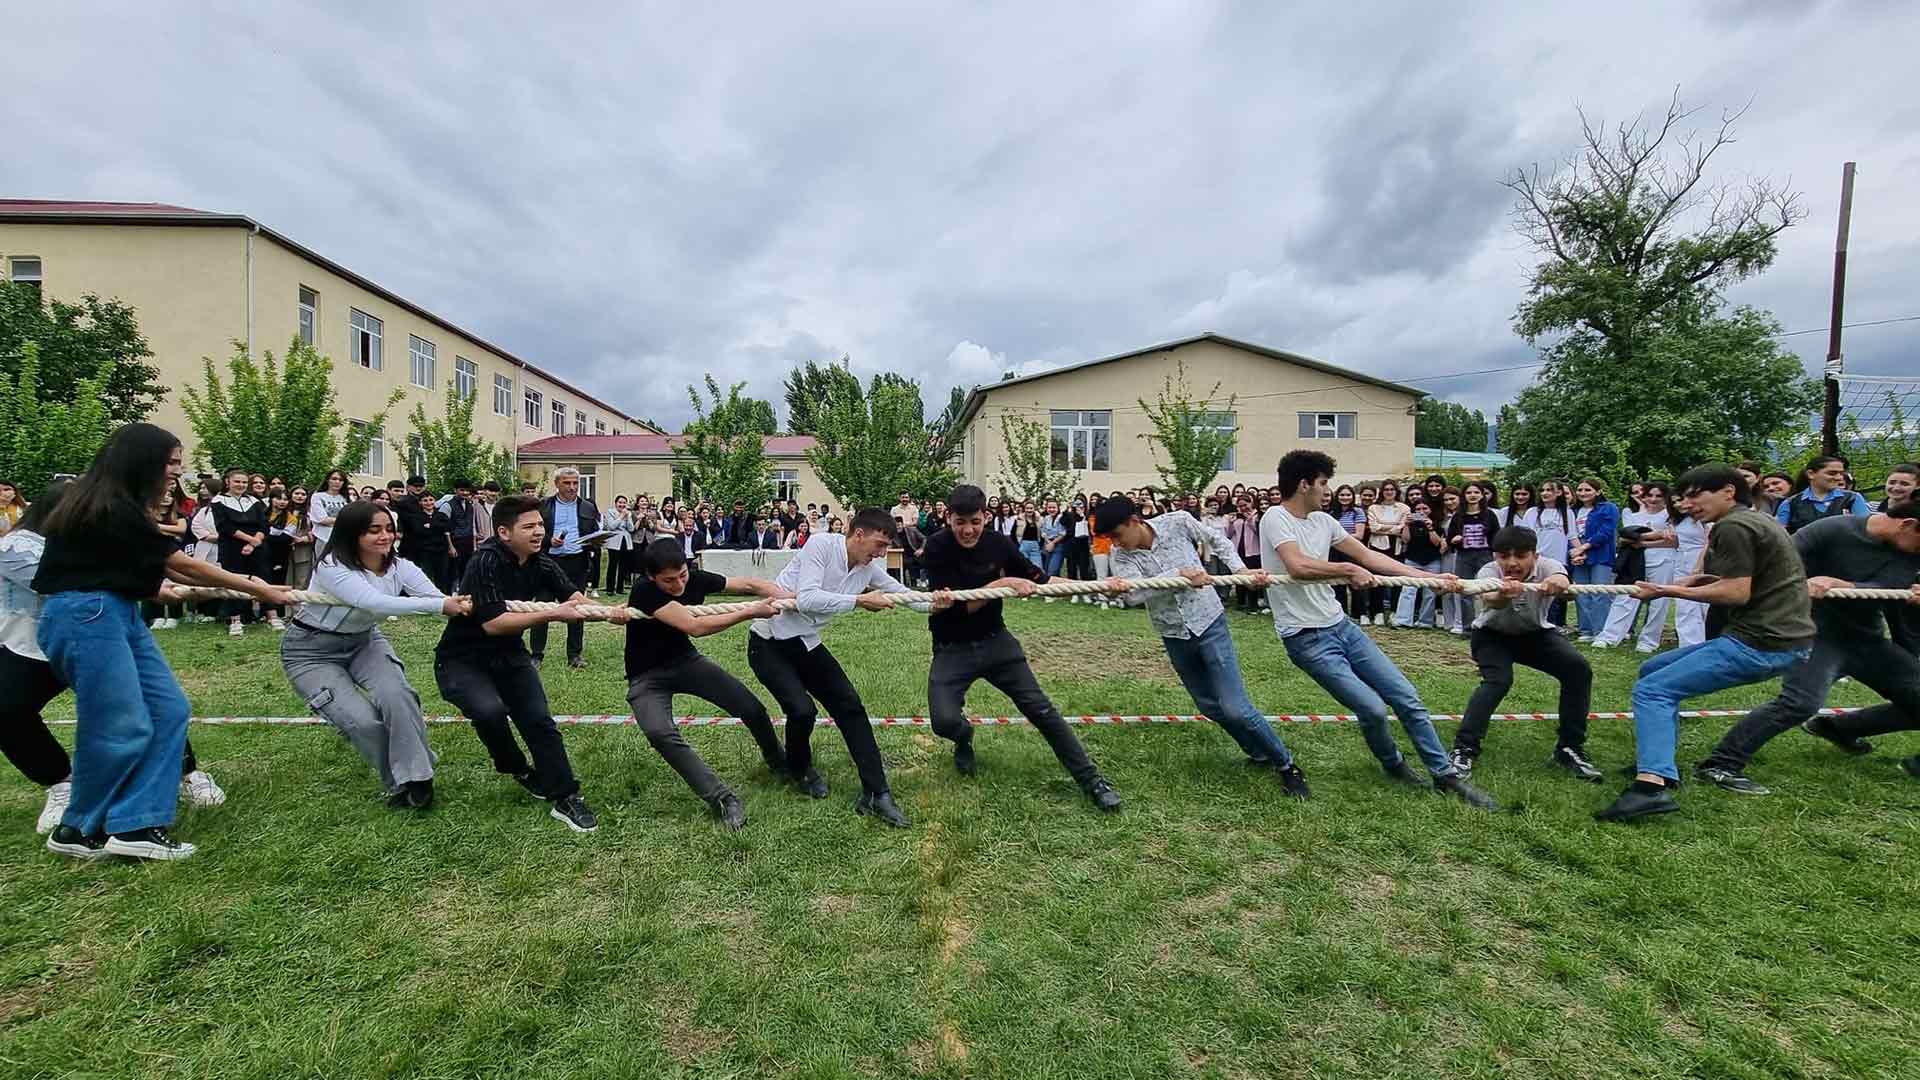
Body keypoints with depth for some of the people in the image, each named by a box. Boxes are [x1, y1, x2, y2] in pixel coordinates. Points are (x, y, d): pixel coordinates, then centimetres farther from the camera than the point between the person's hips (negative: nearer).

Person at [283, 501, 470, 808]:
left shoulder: (398, 566, -14)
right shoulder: (332, 567, -28)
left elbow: (441, 599, -30)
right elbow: (376, 602, -45)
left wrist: (465, 606, -52)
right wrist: (439, 605, -53)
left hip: (364, 640, 4)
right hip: (312, 650, -4)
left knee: (397, 696, -25)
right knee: (363, 721, -20)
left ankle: (416, 780, -12)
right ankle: (398, 784, 4)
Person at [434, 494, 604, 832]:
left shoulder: (540, 563, -5)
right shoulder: (486, 561, -25)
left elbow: (576, 599, -11)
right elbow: (493, 623, -30)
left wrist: (609, 612, -32)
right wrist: (552, 614, -34)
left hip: (508, 655, 5)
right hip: (462, 659, -5)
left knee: (539, 720, -5)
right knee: (490, 710, -29)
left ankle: (565, 798, 2)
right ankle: (517, 770, 1)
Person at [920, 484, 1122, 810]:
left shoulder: (997, 542, -6)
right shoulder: (937, 547, -16)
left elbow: (1038, 579, 7)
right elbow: (960, 606, -21)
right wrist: (1004, 583, -25)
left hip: (996, 641, 3)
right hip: (952, 649, -2)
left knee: (1041, 709, -2)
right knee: (945, 721, -20)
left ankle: (1092, 780, 11)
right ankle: (964, 740, 19)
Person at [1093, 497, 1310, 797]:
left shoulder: (1177, 522, -13)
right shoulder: (1122, 555, -10)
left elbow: (1216, 538, 4)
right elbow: (1136, 591, -29)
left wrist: (1240, 569, -7)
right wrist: (1180, 573, -39)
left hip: (1209, 623, -3)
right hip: (1174, 636, 3)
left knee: (1235, 707, -8)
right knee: (1210, 707, 12)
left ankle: (1285, 764, 15)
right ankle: (1260, 754, 36)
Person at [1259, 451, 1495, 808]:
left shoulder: (1322, 520, 9)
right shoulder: (1276, 518, -14)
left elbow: (1369, 556, 14)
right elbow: (1298, 565, -29)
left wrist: (1432, 577, 13)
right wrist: (1349, 570, -15)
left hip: (1341, 625, 8)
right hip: (1306, 638, -8)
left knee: (1406, 696, 7)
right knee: (1372, 708, -12)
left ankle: (1445, 773, 24)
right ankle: (1393, 765, 20)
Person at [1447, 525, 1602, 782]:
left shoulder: (1547, 566, -25)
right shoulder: (1489, 571, -30)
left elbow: (1563, 581, -50)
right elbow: (1488, 599, -53)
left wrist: (1558, 583, -76)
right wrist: (1502, 596, -79)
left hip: (1535, 634, 3)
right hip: (1492, 635, -3)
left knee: (1579, 669, -17)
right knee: (1498, 680, -27)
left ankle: (1569, 749, -1)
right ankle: (1463, 748, -20)